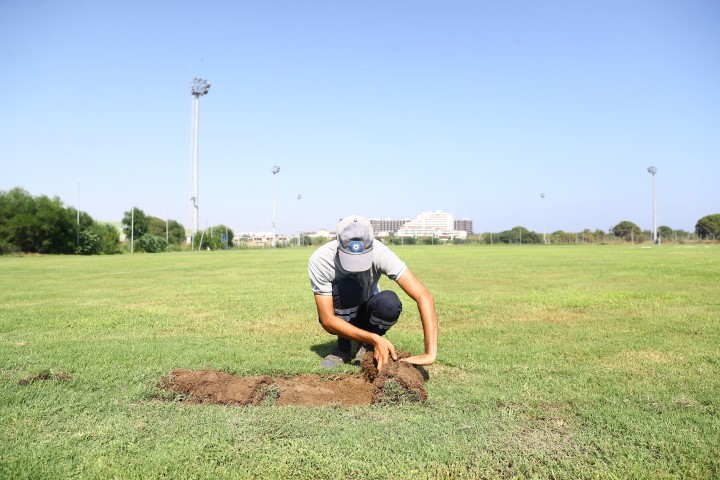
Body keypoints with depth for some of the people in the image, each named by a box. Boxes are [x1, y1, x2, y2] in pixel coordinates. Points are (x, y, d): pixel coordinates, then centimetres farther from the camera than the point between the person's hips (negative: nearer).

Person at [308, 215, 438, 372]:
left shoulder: (379, 252, -31)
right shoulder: (319, 260, -31)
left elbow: (424, 296, -36)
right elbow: (327, 319, -30)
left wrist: (430, 353, -45)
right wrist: (374, 339, -41)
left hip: (366, 313, 1)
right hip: (340, 318, -1)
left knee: (390, 302, -33)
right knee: (347, 286, -34)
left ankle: (366, 346, -3)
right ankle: (343, 348, -10)